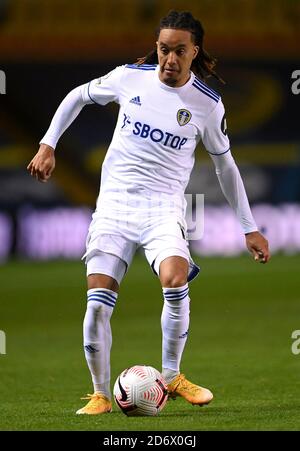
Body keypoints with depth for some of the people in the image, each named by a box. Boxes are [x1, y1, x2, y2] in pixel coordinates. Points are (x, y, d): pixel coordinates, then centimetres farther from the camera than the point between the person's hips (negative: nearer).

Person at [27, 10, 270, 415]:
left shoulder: (208, 104, -3)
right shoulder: (130, 77, -1)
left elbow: (224, 164, 11)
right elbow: (78, 96, 17)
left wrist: (249, 228, 13)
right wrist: (48, 146, 10)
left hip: (164, 206, -1)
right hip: (114, 203, 1)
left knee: (175, 280, -29)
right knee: (98, 302, -11)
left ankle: (172, 377, -7)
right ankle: (101, 395, 7)